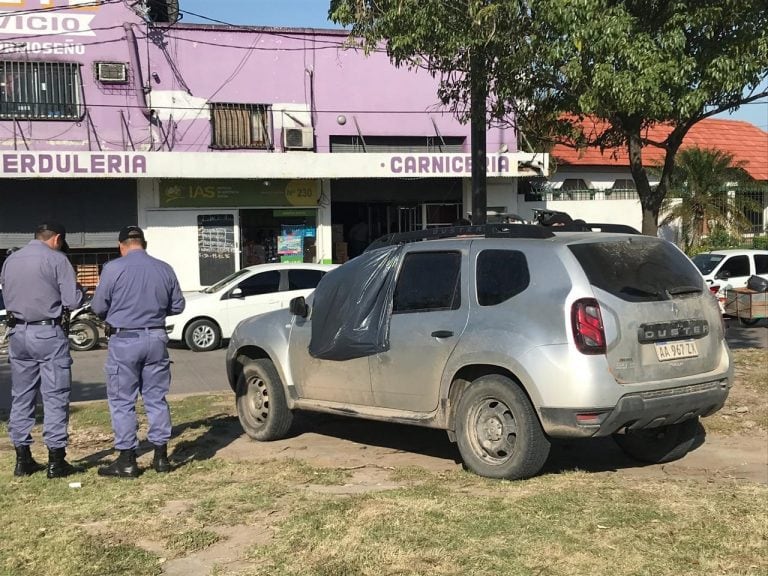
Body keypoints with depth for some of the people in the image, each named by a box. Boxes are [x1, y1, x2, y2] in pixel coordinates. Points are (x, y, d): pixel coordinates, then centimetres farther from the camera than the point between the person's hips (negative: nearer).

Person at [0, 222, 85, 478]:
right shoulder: (56, 259, -8)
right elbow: (73, 300, -10)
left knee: (21, 397, 12)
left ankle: (22, 459, 17)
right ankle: (56, 461, 1)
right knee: (55, 397, 0)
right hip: (48, 333, -6)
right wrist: (79, 292, 10)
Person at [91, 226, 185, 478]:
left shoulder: (113, 268, -8)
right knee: (157, 399, 12)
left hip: (124, 340, -4)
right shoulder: (164, 269, 4)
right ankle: (161, 456, 15)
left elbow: (98, 307, -4)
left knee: (122, 402, 4)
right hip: (156, 338, 4)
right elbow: (178, 306, 11)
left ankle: (127, 460, 6)